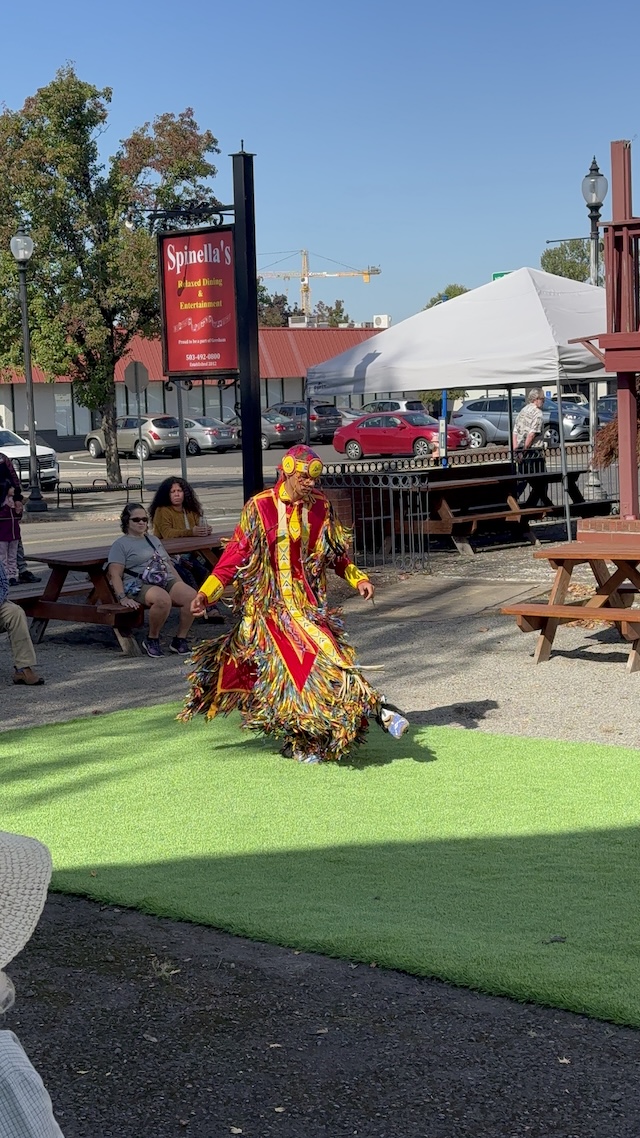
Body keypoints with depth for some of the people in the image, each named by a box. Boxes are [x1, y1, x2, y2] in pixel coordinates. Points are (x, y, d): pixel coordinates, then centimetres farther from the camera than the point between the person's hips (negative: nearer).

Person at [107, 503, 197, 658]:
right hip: (141, 585, -6)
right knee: (163, 599, -39)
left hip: (168, 581, 6)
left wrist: (181, 587, 16)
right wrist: (122, 598, -18)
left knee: (192, 596, -23)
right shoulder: (121, 545, 7)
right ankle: (152, 640, -16)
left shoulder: (154, 540, 29)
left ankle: (180, 640, -9)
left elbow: (169, 565, 29)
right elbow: (115, 575, -4)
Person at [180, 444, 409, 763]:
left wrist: (357, 578, 1)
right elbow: (237, 553, -3)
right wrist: (206, 592, -8)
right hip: (271, 602, -3)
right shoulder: (260, 507, -6)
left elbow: (336, 553, 15)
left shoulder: (320, 507, 4)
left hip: (307, 600, 4)